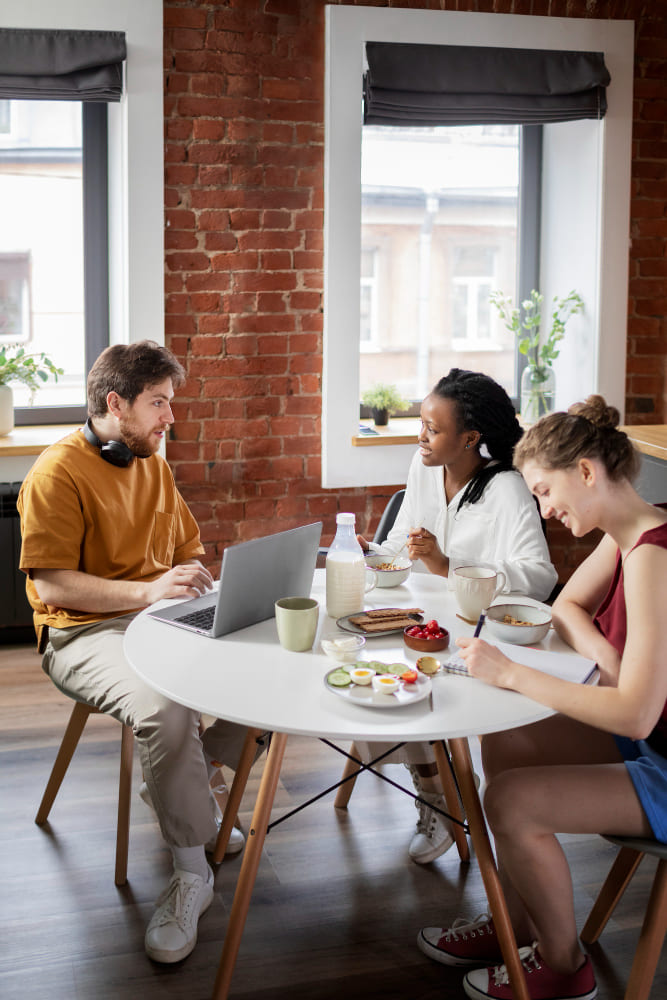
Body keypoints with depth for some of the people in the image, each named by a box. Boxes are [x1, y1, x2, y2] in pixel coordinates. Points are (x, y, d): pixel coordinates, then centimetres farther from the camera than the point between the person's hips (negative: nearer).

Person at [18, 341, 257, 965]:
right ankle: (190, 872, -17)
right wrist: (147, 590, -25)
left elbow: (189, 548, 25)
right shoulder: (58, 473, -9)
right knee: (164, 708, -37)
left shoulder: (152, 464, 17)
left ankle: (183, 787, 5)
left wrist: (198, 584, 1)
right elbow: (52, 586, -16)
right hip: (85, 634, -7)